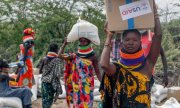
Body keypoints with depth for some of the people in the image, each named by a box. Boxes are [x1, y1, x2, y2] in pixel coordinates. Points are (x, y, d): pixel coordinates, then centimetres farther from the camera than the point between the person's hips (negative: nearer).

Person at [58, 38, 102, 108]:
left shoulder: (92, 56, -2)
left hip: (87, 85, -2)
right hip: (77, 85, 3)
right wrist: (65, 43, 2)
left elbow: (97, 72, -1)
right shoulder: (75, 56, 5)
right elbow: (60, 55, -1)